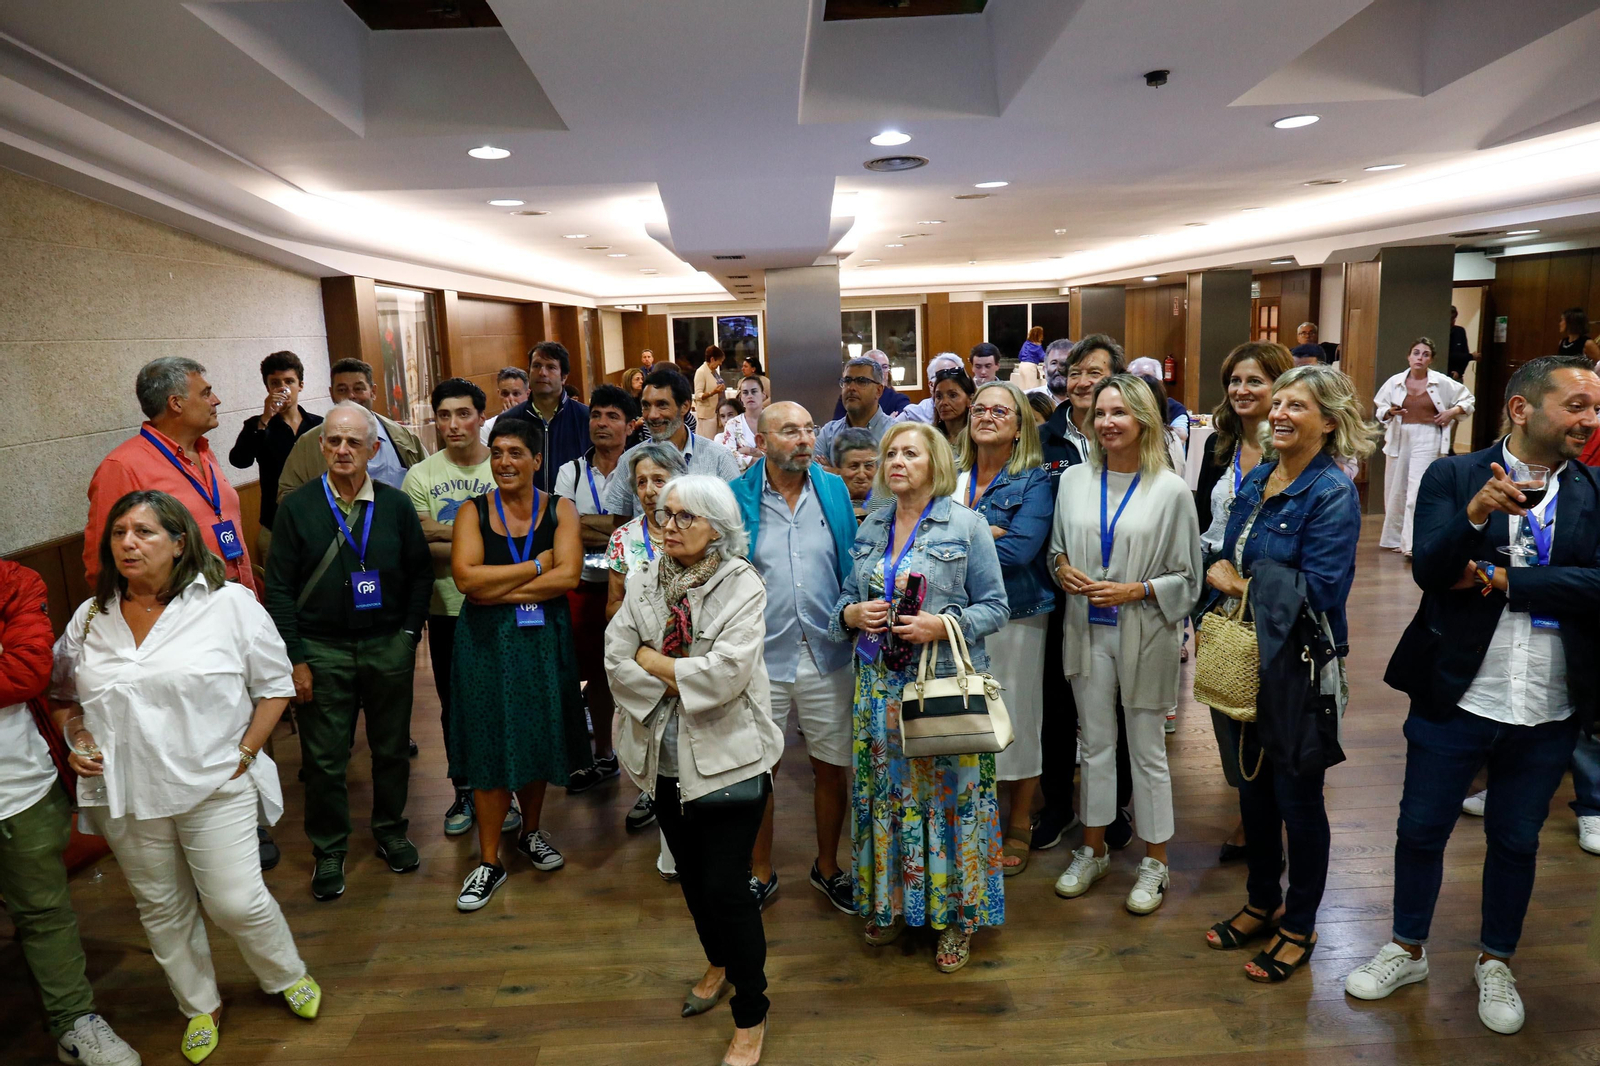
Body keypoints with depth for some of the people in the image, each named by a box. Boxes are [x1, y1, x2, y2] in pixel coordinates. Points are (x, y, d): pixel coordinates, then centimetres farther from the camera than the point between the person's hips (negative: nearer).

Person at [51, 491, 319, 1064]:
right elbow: (62, 692, 20)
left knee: (236, 902, -2)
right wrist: (76, 740, 2)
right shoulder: (91, 618, 5)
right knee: (161, 909, 16)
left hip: (215, 789, -4)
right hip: (126, 798, 4)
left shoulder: (229, 604, -9)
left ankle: (288, 977, 28)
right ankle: (200, 1008, 38)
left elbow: (275, 685, -4)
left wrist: (243, 755, -9)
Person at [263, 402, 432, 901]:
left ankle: (391, 831, 33)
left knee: (392, 747, 13)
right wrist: (295, 658, -7)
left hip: (388, 647, 1)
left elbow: (421, 573, 6)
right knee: (324, 757, 7)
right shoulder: (297, 506, -3)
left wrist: (409, 634, -1)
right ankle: (328, 850, 25)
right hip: (321, 649, -1)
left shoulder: (397, 505, 0)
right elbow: (279, 588, -3)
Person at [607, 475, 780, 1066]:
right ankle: (719, 962, 49)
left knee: (728, 887, -2)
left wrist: (651, 660, -13)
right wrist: (683, 680, -14)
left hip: (728, 756, -5)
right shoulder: (643, 583, 3)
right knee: (691, 875, 21)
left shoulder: (743, 585, -11)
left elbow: (727, 671, -23)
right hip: (666, 756, 5)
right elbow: (616, 658, -5)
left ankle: (751, 1017, 19)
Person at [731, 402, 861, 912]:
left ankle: (827, 867, 35)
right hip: (761, 658, -2)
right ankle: (760, 873, 32)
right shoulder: (736, 499, -4)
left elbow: (852, 564, 11)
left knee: (832, 768, 12)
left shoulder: (834, 490, 3)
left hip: (827, 655, 2)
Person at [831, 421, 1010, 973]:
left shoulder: (966, 525, -4)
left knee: (949, 793, 2)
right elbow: (847, 596, 16)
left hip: (947, 683, -4)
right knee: (885, 790, 11)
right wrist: (852, 614, -7)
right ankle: (892, 902, 30)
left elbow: (995, 606, -5)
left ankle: (957, 914, 19)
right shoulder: (871, 527, 10)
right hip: (881, 684, 5)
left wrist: (942, 625, -20)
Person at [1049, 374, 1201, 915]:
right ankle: (1093, 850, 31)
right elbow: (1056, 545, 13)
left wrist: (1134, 591, -17)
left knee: (1147, 752, 9)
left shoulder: (1171, 490, -8)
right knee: (1095, 744, 15)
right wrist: (1062, 567, -8)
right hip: (1087, 631, 3)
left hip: (1144, 636, -3)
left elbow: (1187, 578, -5)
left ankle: (1155, 861, 27)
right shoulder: (1074, 480, 3)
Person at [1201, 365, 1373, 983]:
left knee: (1298, 798, 8)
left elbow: (1319, 591, -23)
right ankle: (1263, 902, 37)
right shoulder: (1256, 480, 6)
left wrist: (1242, 586, -13)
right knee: (1253, 787, 18)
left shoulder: (1332, 493, -16)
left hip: (1301, 671, -7)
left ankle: (1300, 927, 27)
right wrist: (1214, 619, -3)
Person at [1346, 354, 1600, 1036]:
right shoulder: (1452, 477, -6)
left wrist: (1499, 579, -17)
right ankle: (1408, 950, 35)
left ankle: (1495, 964, 40)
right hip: (1455, 698, -2)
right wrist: (1475, 514, -33)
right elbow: (1429, 572, -18)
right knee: (1421, 830, 12)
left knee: (1516, 840, 18)